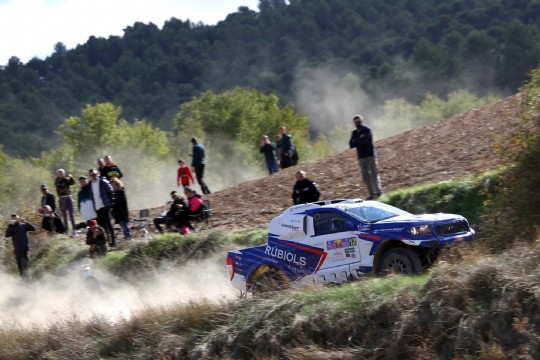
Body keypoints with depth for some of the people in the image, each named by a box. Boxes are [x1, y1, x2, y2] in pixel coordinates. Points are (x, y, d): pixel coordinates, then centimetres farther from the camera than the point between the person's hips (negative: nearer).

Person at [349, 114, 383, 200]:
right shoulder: (354, 133, 13)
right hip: (361, 157, 5)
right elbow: (351, 145, 2)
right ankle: (371, 194, 5)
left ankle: (378, 192, -7)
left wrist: (355, 141, -4)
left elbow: (364, 140, -19)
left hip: (370, 155, -5)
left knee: (373, 174, -8)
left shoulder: (367, 130, -3)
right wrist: (359, 140, -11)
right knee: (365, 176, 3)